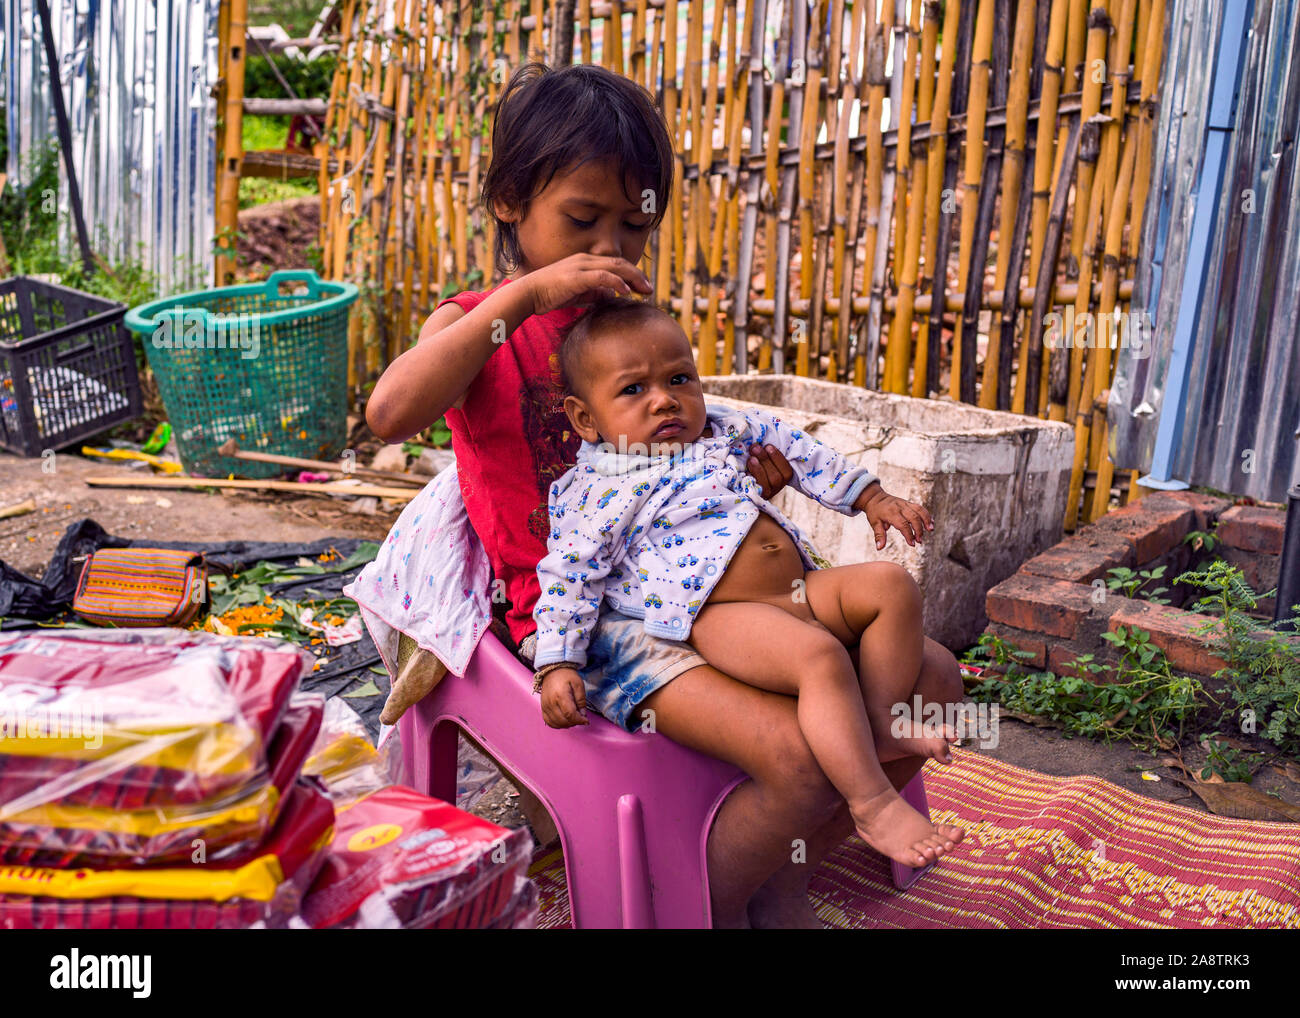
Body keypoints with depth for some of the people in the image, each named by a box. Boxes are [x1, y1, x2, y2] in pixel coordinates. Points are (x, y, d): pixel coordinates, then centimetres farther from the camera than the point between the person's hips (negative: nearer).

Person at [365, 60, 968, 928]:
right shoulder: (477, 323, -2)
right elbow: (389, 416, -25)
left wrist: (743, 469, 4)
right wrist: (523, 295, -27)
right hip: (580, 605, -7)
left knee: (931, 679, 0)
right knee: (804, 756, -28)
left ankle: (782, 883, 16)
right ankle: (715, 903, 5)